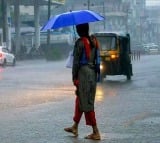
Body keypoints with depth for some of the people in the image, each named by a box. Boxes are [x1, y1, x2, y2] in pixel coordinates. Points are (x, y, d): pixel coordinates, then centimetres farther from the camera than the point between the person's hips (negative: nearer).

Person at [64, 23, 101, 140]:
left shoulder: (80, 43, -13)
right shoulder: (94, 40, 8)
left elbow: (76, 61, -12)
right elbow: (97, 58, 12)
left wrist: (74, 77, -7)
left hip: (83, 72, -8)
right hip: (93, 73, 8)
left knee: (86, 103, -3)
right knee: (80, 99, 20)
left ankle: (96, 132, -4)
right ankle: (75, 127, 30)